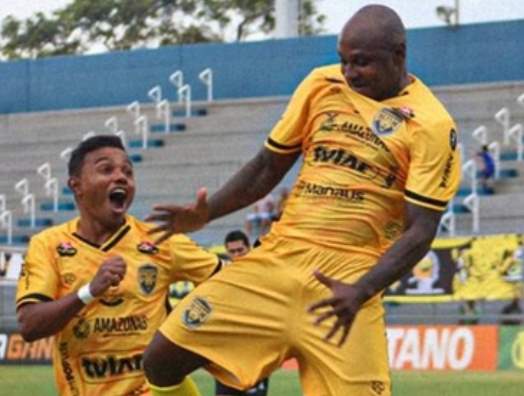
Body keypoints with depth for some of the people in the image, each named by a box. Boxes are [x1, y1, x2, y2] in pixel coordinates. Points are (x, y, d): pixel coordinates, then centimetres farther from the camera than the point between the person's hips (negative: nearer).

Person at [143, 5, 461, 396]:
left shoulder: (432, 126, -6)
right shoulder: (321, 85, 8)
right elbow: (268, 166, 17)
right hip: (276, 260, 4)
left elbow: (420, 231, -10)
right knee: (163, 357, -7)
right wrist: (206, 214, 2)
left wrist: (362, 291, -24)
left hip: (347, 282, -4)